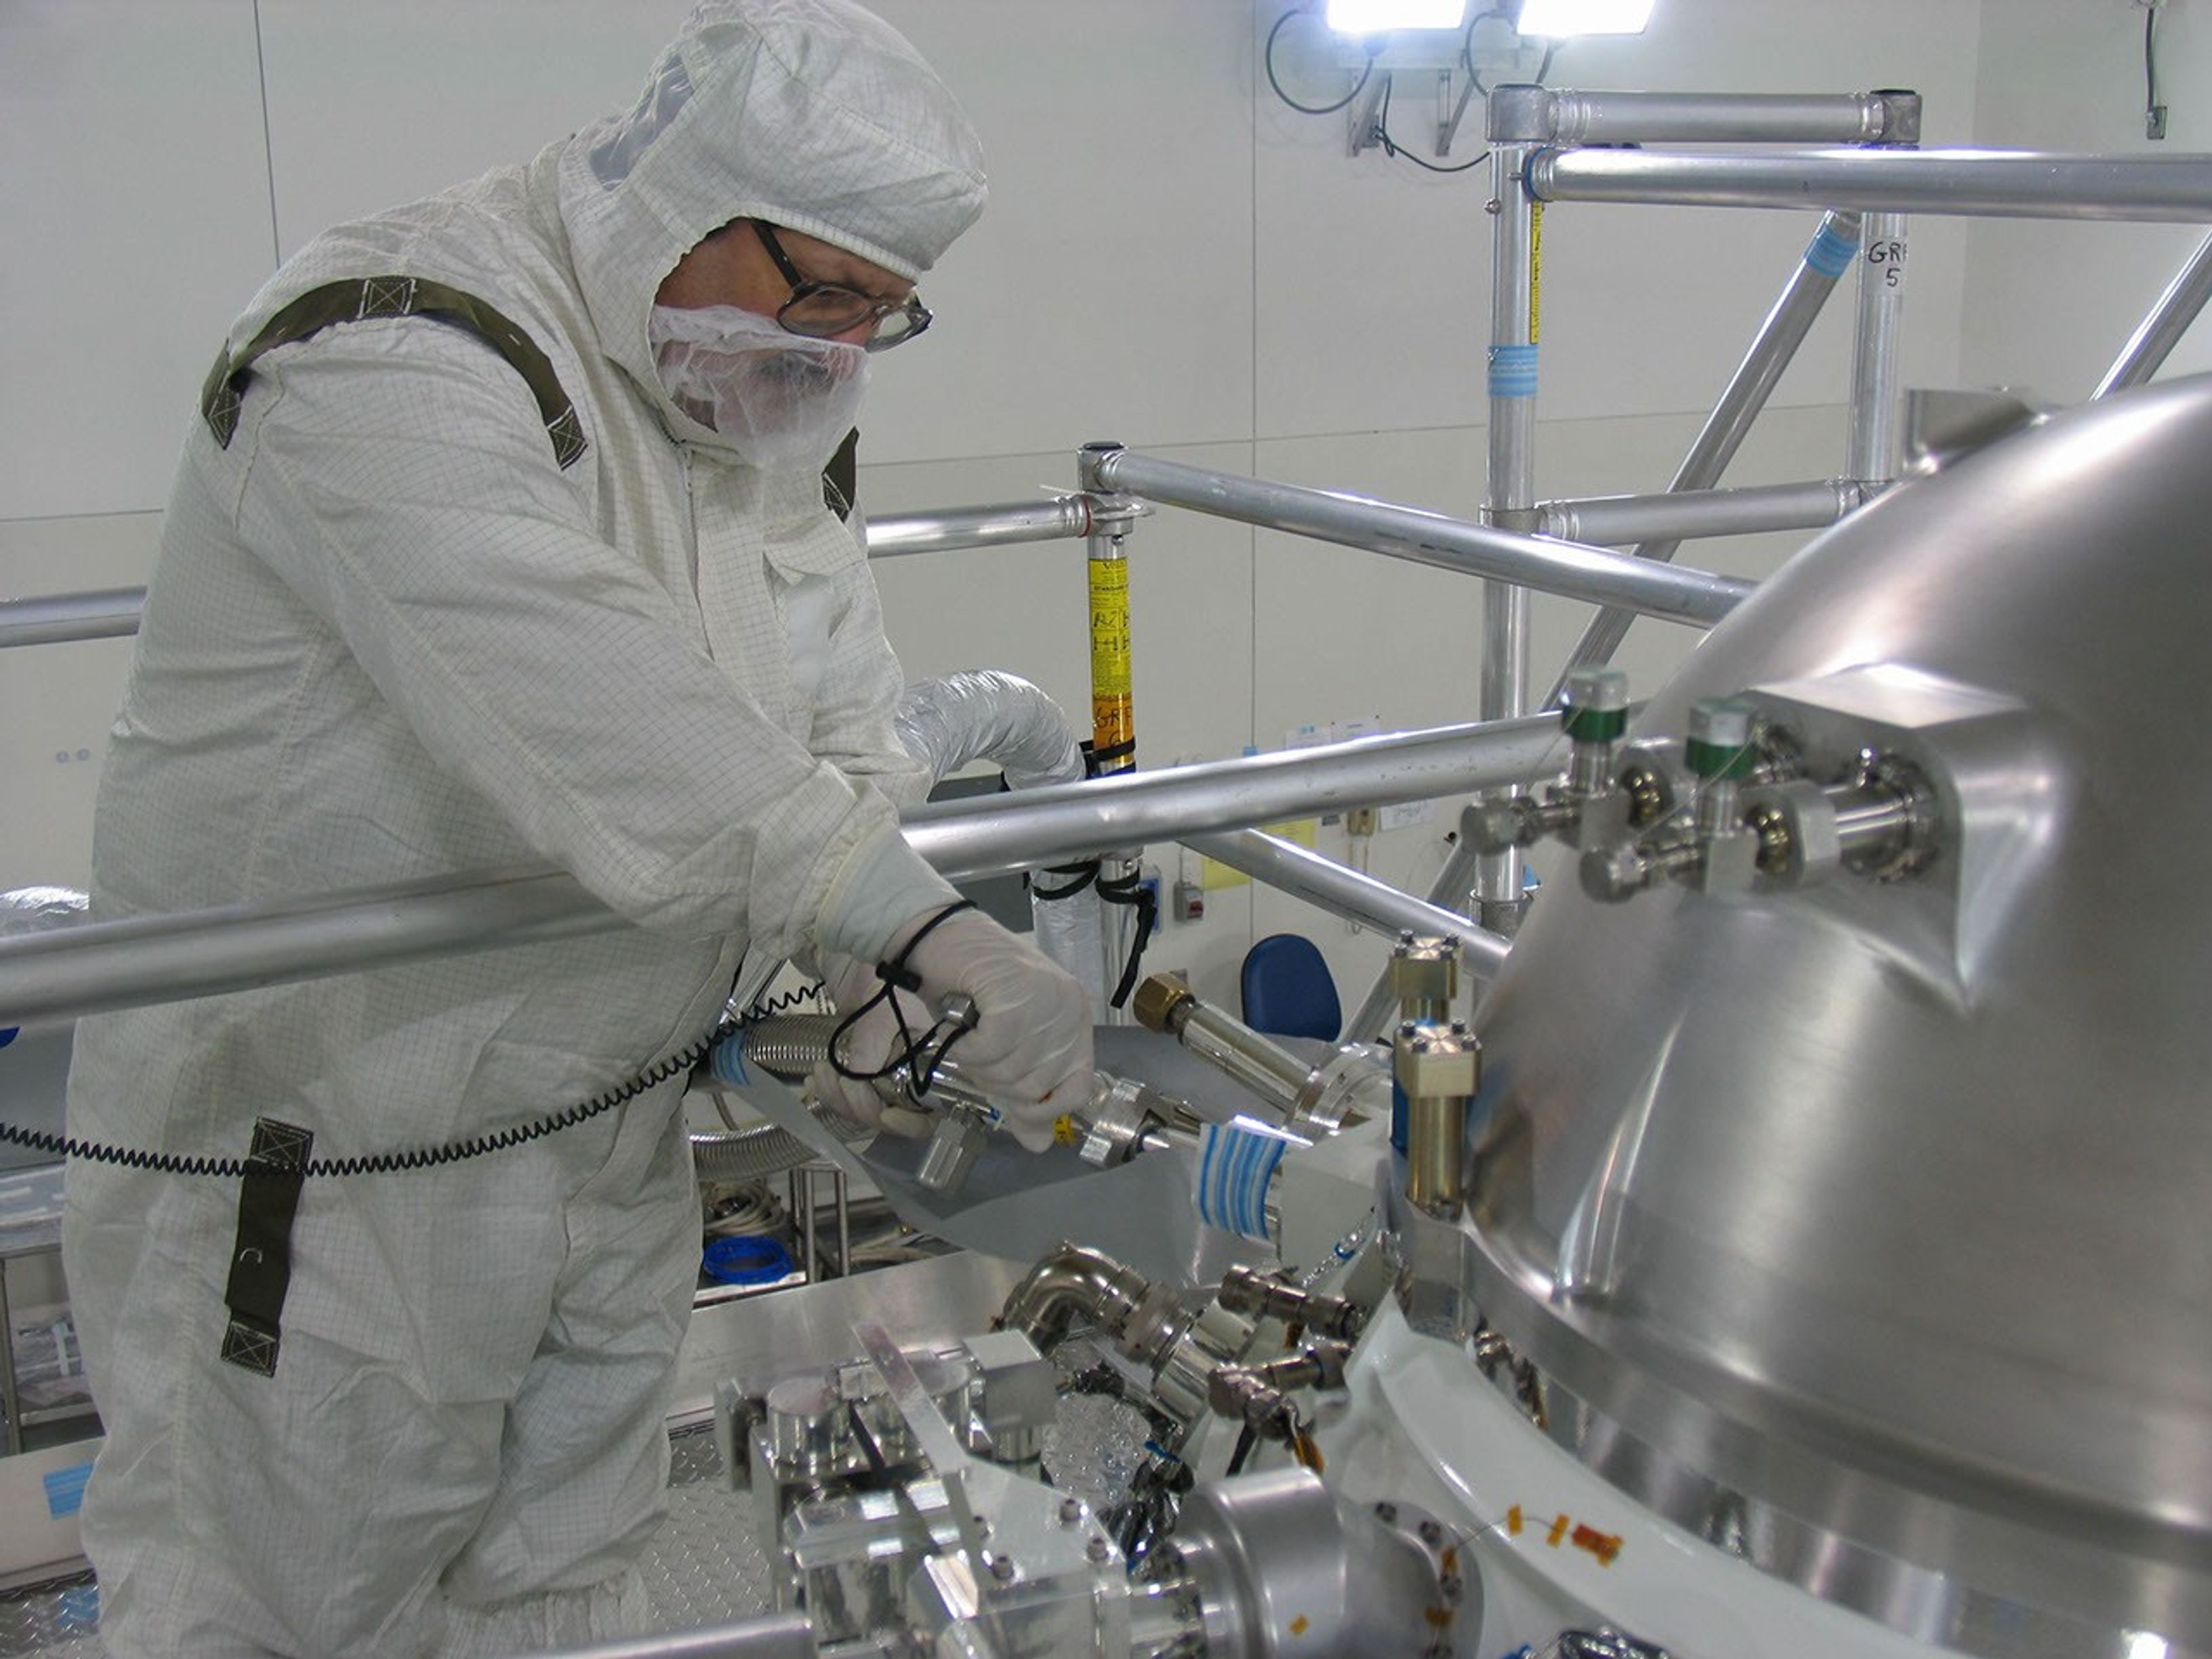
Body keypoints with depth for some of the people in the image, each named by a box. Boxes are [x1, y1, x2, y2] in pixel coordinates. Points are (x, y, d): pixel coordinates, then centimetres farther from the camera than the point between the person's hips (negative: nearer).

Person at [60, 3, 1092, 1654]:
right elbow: (601, 717, -35)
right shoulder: (396, 355, -23)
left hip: (607, 1119, 8)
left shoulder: (759, 399, 7)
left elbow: (842, 729, 2)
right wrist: (920, 928, -36)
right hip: (321, 1145, -7)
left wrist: (915, 976, -15)